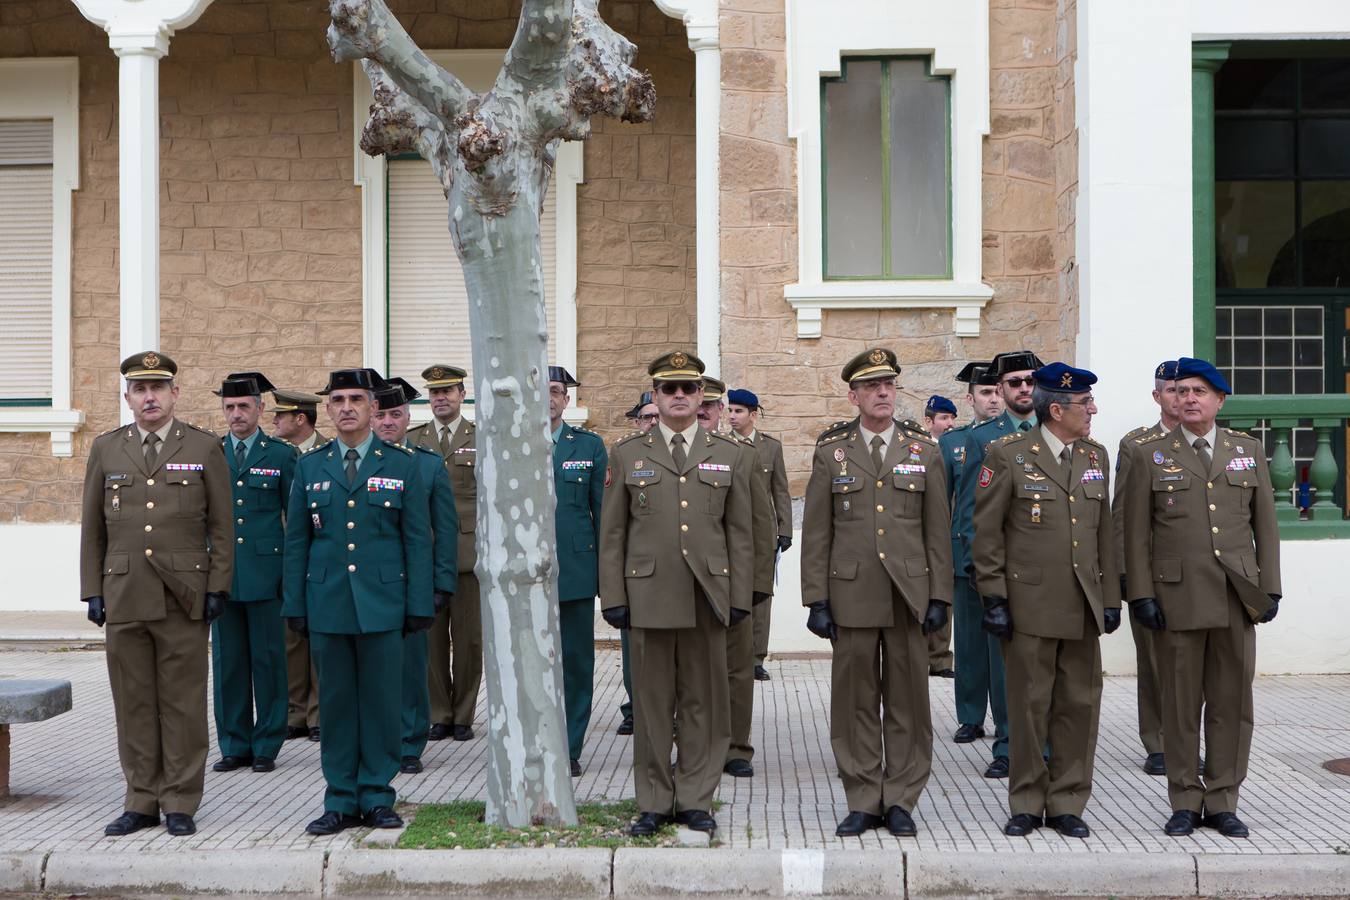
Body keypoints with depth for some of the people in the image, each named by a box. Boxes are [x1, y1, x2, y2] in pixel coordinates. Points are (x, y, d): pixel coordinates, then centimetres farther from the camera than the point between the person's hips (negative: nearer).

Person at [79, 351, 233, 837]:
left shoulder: (205, 447, 3)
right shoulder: (106, 448, 10)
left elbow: (221, 526, 3)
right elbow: (92, 528, 11)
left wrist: (218, 587, -3)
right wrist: (91, 591, 6)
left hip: (183, 596, -2)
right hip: (123, 595, 2)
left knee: (182, 702, 2)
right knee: (133, 702, 7)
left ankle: (180, 804, 12)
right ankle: (141, 802, 18)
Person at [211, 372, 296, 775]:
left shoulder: (281, 454, 4)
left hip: (266, 572, -2)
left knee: (268, 660, 1)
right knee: (227, 661, 6)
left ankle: (266, 746, 11)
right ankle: (234, 745, 16)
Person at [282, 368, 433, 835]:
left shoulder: (402, 464, 4)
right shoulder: (310, 466, 9)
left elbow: (417, 540, 2)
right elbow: (296, 541, 10)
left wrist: (419, 604, -3)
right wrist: (294, 604, 5)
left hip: (382, 603, -1)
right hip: (327, 603, 2)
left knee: (382, 701, 2)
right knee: (335, 701, 6)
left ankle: (377, 797, 15)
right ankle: (341, 801, 15)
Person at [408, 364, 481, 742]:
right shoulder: (411, 440, 10)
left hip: (470, 553, -1)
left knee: (469, 639, 3)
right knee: (431, 639, 4)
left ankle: (463, 716, 15)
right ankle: (439, 715, 16)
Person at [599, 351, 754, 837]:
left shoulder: (728, 454, 10)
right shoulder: (627, 454, 7)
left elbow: (740, 532, 9)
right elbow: (612, 533, 6)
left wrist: (739, 596, 3)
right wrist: (613, 597, 0)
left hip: (708, 596, 1)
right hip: (649, 596, -1)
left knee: (703, 701, 5)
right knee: (651, 702, 5)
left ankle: (696, 800, 17)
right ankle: (654, 802, 16)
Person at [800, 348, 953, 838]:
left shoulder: (924, 451, 7)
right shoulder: (831, 451, 5)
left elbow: (938, 531, 6)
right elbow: (816, 533, 3)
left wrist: (939, 597, 0)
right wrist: (816, 599, -2)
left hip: (910, 594, 1)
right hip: (852, 596, 0)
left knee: (907, 699, 5)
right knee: (856, 701, 4)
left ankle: (900, 801, 16)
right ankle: (863, 802, 15)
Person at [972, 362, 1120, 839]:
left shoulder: (1096, 456, 12)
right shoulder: (1008, 454, -4)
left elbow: (1104, 532, 16)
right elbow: (986, 531, -4)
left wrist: (1111, 597, 11)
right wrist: (993, 597, -8)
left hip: (1082, 607, 5)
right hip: (1029, 604, -4)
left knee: (1080, 705, 7)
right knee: (1029, 706, 3)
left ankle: (1067, 804, 19)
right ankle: (1027, 804, 16)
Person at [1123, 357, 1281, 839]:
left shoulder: (1249, 450, 11)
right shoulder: (1149, 454, 4)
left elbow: (1265, 524, 11)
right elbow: (1136, 532, 1)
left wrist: (1270, 587, 4)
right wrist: (1141, 594, -5)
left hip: (1238, 596, 2)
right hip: (1178, 596, -2)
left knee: (1232, 700, 5)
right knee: (1181, 702, 3)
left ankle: (1222, 801, 16)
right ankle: (1186, 801, 14)